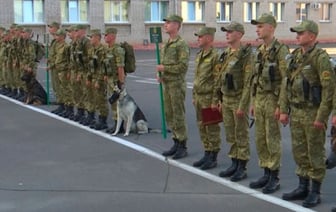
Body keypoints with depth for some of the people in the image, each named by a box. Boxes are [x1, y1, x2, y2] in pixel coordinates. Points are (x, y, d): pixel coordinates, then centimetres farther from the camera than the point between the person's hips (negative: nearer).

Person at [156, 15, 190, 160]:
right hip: (166, 84, 9)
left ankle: (182, 147, 4)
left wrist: (164, 68, -16)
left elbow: (183, 66, -19)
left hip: (177, 85, -8)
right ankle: (176, 143, 21)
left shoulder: (181, 44, -12)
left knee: (179, 116, -4)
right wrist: (160, 74, 4)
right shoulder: (165, 45, 14)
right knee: (169, 115, 12)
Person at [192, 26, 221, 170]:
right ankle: (207, 155, 23)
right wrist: (194, 96, 19)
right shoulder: (199, 55, 13)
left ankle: (213, 158, 8)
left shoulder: (215, 56, -15)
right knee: (202, 127, 13)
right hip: (199, 97, 9)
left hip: (209, 98, -9)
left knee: (212, 129, 0)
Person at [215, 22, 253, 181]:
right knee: (230, 135, 13)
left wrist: (242, 105, -20)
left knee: (241, 135, 1)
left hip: (239, 100, -8)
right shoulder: (226, 54, 11)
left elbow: (248, 82, -18)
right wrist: (218, 98, 15)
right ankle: (234, 164, 23)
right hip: (226, 100, 8)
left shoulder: (246, 55, -14)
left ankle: (242, 168, 9)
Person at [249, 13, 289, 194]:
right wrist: (253, 102, 17)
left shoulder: (281, 50, -13)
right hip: (259, 99, 8)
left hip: (273, 99, -8)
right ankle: (266, 174, 22)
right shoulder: (260, 51, 12)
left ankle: (274, 178, 9)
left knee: (272, 140, -1)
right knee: (260, 139, 11)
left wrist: (281, 105, -20)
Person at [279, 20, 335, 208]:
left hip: (313, 113, -7)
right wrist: (284, 110, 9)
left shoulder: (320, 57, -13)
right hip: (296, 113, 7)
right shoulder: (295, 56, 10)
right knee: (299, 152, 13)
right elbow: (287, 85, 14)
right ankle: (303, 188, 25)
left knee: (315, 153, 2)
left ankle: (315, 192, 11)